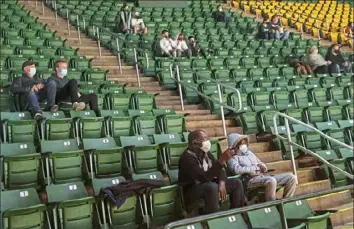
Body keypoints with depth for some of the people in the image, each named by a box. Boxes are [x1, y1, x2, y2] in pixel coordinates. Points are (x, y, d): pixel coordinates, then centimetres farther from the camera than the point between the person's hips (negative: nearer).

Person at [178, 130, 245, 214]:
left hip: (208, 186, 9)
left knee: (237, 182, -2)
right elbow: (204, 177, -33)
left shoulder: (206, 153, 4)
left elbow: (219, 170, 5)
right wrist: (222, 160, -36)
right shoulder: (187, 157, -23)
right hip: (191, 191, -8)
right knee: (212, 186, -39)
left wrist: (222, 183, -18)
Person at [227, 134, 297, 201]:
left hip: (264, 176, 8)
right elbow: (237, 170, -16)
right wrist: (255, 168, -7)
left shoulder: (250, 153, 29)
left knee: (291, 177, -6)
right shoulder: (233, 158, 6)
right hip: (251, 180, -8)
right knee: (271, 180, -38)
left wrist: (262, 166, 5)